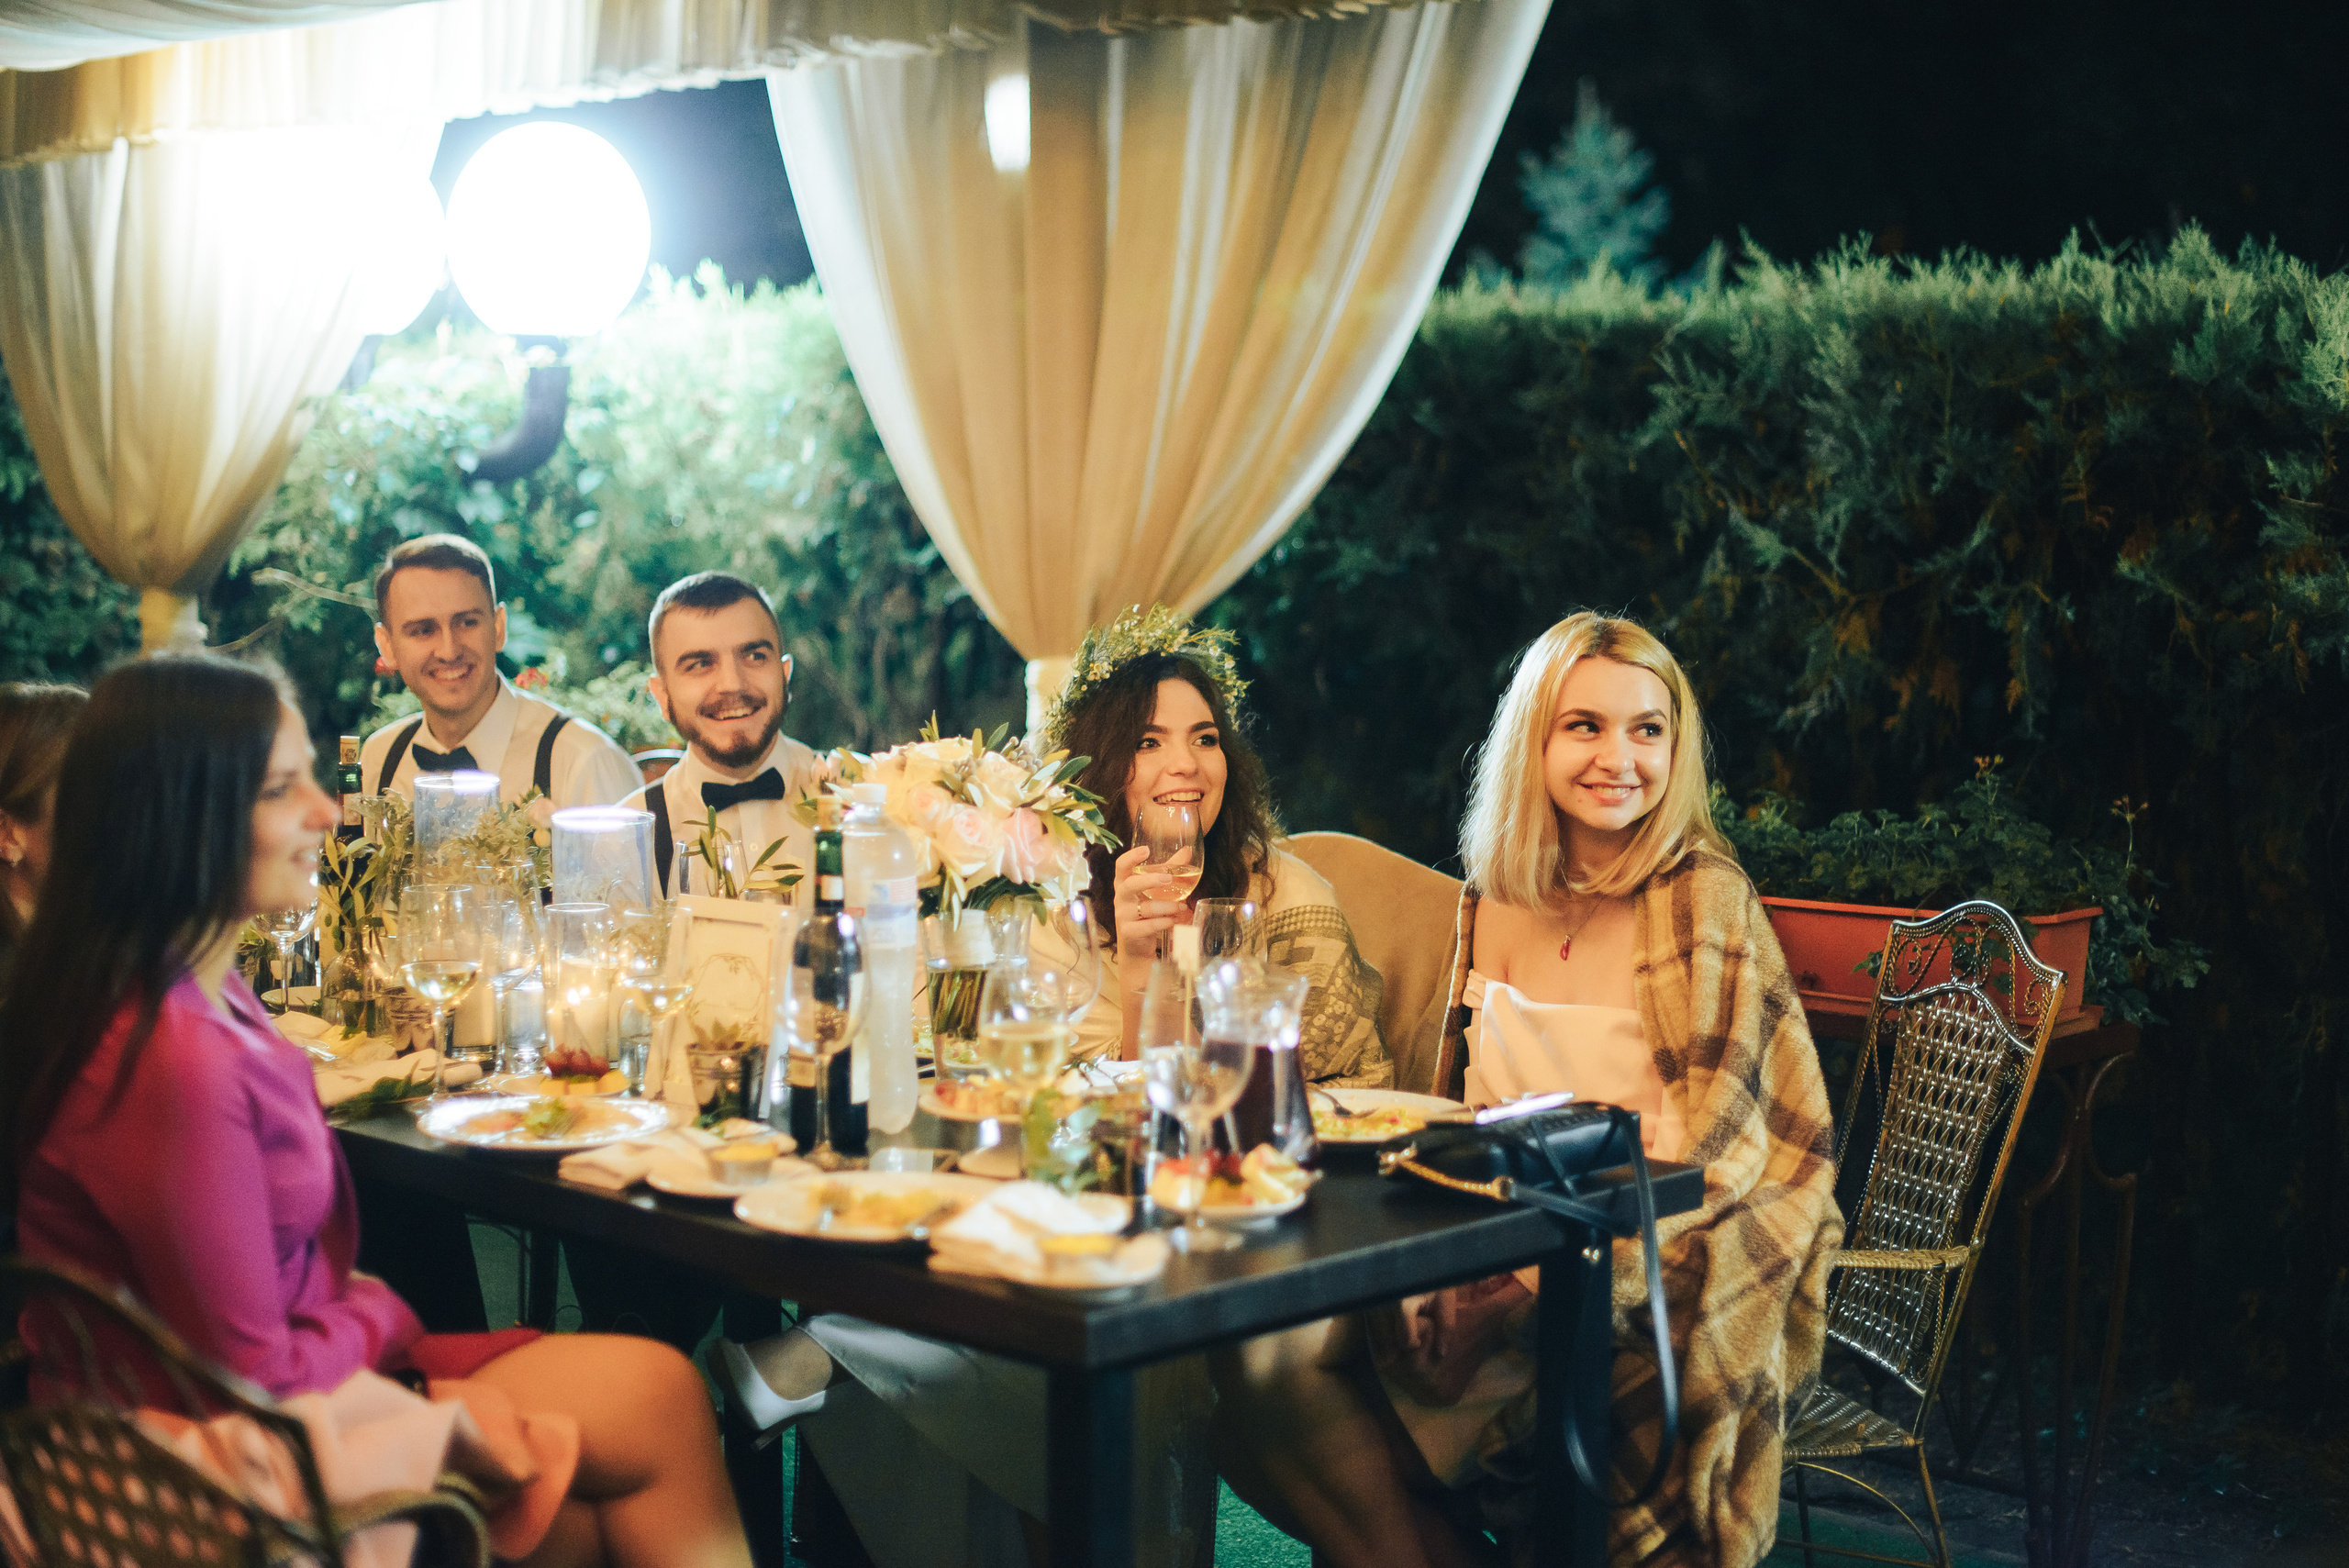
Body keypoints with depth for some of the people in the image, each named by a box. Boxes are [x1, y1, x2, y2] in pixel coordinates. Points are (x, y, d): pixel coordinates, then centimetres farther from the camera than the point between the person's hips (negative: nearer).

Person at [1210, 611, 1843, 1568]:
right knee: (1264, 1352, -16)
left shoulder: (1702, 903, -8)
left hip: (1661, 1267, -6)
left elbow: (1705, 1147, -13)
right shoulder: (1498, 901, 10)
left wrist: (1539, 1262, -23)